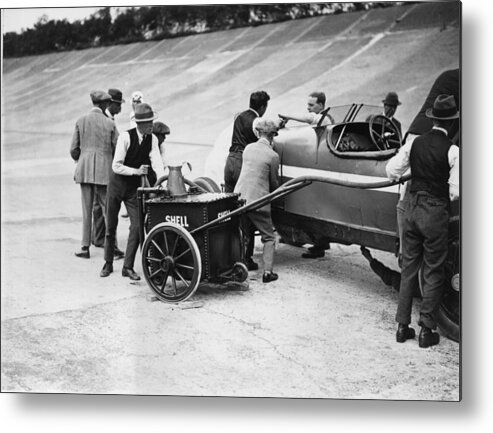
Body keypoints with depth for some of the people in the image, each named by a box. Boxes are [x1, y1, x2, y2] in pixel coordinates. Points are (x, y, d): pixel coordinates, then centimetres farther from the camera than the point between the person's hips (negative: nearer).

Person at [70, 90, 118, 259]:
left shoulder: (80, 121, 2)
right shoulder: (109, 123, -3)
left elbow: (73, 150, 3)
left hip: (85, 169, 2)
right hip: (104, 170, -2)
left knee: (87, 209, 7)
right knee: (108, 209, 5)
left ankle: (85, 247, 8)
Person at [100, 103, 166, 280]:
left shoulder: (152, 139, -7)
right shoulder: (126, 137, -19)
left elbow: (156, 162, -15)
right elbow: (116, 166, -19)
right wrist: (136, 171, -28)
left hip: (134, 186, 3)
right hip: (117, 184, -3)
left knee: (137, 225, -6)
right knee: (111, 226, 7)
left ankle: (128, 267, 5)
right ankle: (108, 264, 24)